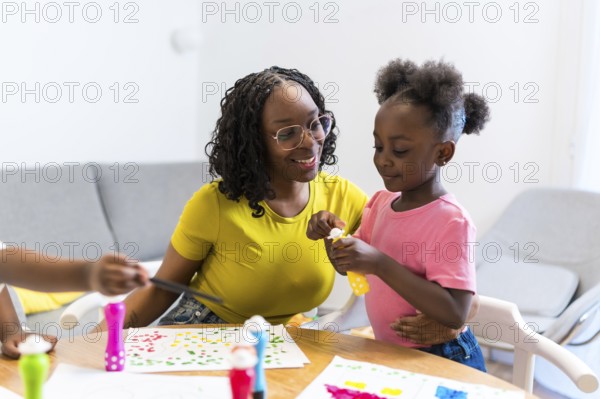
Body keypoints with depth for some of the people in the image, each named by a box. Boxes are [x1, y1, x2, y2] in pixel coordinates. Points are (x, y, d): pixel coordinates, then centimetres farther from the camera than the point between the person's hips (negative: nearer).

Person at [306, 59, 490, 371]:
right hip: (390, 354, 6)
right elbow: (347, 266, 12)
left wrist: (380, 264, -31)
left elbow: (455, 313, -27)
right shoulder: (382, 201, 2)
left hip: (442, 361, -6)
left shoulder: (450, 222, -19)